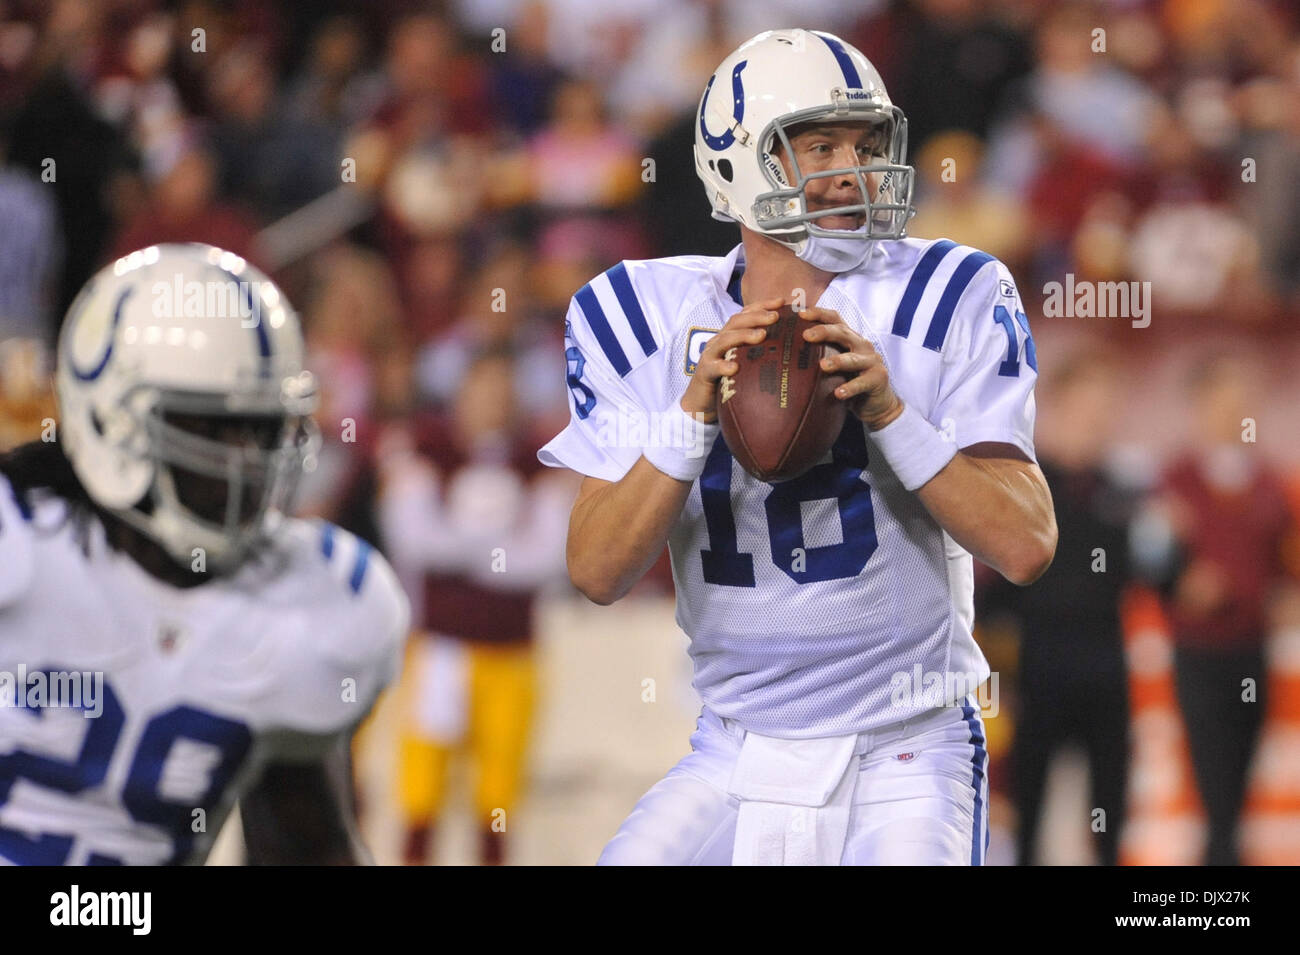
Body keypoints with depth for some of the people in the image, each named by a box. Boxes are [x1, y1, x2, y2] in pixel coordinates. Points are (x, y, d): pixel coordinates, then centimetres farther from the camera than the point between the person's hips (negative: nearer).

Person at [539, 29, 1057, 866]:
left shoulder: (948, 305, -6)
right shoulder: (646, 321, 0)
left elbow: (1026, 547, -13)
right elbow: (598, 574, -8)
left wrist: (889, 412, -24)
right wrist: (695, 414, -21)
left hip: (903, 761, -2)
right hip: (736, 759, 2)